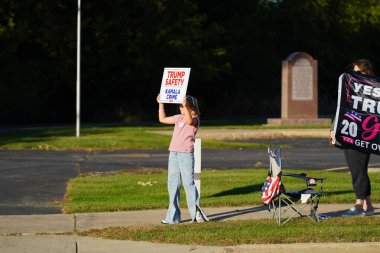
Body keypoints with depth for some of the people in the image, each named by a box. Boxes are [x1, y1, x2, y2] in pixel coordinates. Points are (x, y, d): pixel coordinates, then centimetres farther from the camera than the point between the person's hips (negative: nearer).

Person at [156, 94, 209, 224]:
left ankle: (196, 212, 0)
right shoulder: (179, 118, 16)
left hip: (186, 154, -7)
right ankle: (173, 217, 10)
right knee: (172, 185, 6)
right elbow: (163, 119, 28)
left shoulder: (195, 119, -4)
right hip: (173, 154, 7)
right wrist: (160, 104, 23)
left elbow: (189, 120, -29)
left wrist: (185, 106, -38)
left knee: (188, 183, -8)